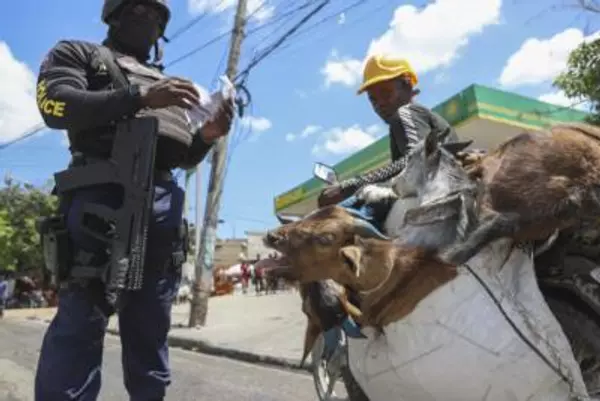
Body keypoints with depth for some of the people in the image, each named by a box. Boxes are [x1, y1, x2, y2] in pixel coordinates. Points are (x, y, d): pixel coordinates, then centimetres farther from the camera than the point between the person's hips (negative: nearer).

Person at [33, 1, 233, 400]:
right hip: (102, 191, -5)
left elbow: (184, 157, 25)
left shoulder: (168, 83, 29)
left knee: (151, 324, 7)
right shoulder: (79, 54, 16)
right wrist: (140, 96, -13)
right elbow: (56, 105, -5)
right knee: (82, 318, -9)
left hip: (163, 202, 5)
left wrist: (207, 136, 3)